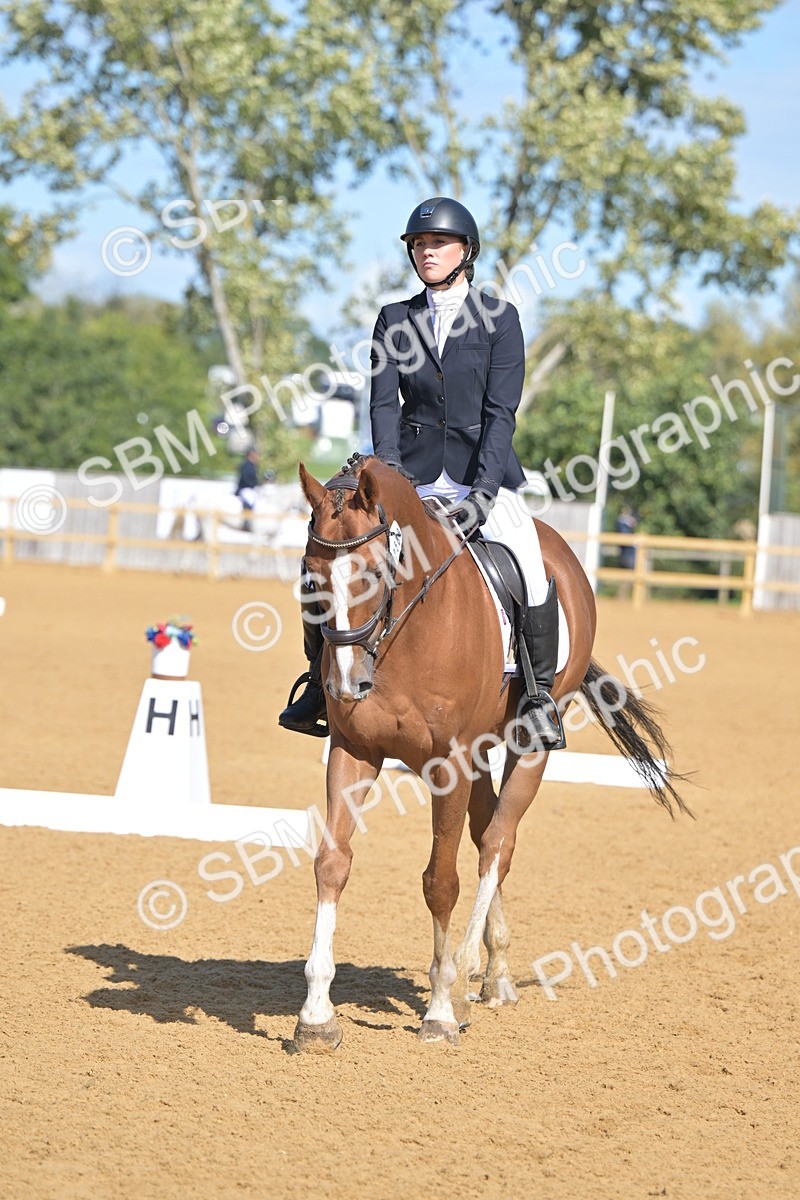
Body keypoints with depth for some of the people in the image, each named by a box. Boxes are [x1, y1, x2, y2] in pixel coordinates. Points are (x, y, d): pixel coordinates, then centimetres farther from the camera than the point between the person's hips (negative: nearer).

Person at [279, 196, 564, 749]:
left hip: (482, 472, -3)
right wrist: (387, 470, -18)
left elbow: (501, 411, -8)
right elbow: (384, 402, 0)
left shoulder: (500, 317, 0)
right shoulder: (395, 320, 9)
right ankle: (320, 680, 2)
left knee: (531, 568, -28)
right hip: (414, 474, 3)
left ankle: (541, 691, -9)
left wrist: (484, 492, -20)